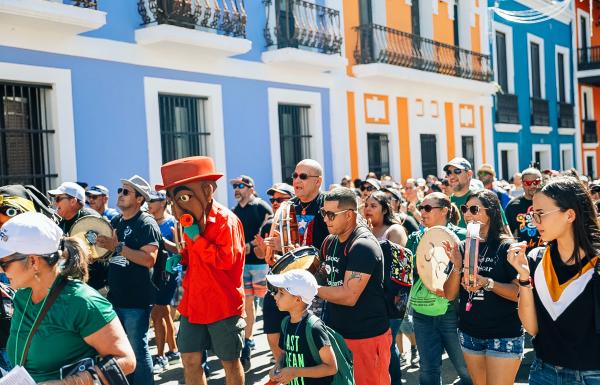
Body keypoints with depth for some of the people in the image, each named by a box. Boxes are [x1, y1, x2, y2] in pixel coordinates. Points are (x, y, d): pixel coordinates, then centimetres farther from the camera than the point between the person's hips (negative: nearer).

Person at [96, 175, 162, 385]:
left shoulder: (146, 224, -11)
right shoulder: (115, 222, 12)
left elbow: (149, 259, -22)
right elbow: (108, 251, 26)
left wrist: (118, 247, -23)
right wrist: (100, 246, 5)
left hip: (136, 300, -8)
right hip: (115, 296, 8)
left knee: (137, 348, -1)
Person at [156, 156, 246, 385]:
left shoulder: (226, 221, -16)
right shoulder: (193, 220, 9)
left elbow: (225, 259, -25)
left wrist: (196, 237, -22)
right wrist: (180, 258, 4)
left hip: (223, 306, -7)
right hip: (193, 304, 7)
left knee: (230, 362, 7)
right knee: (190, 360, 9)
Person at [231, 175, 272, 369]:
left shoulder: (262, 207, -3)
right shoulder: (234, 212, 15)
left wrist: (251, 245, -16)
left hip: (260, 260, -5)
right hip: (241, 262, 5)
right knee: (246, 302, 8)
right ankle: (247, 341, 15)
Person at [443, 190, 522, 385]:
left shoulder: (506, 247, -11)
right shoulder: (462, 247, 3)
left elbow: (520, 292, -16)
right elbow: (450, 294, 1)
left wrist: (488, 283, -29)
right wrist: (457, 266, -15)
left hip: (504, 335, -5)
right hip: (469, 333, 5)